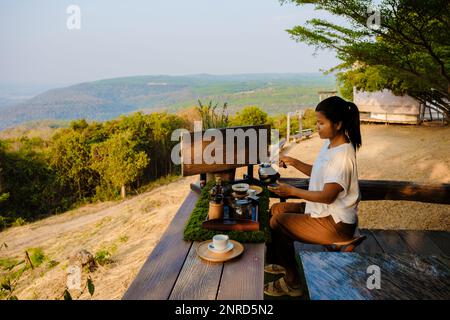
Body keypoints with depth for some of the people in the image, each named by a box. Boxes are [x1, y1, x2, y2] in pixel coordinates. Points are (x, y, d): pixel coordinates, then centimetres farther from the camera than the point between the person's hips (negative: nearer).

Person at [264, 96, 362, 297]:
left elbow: (327, 196, -25)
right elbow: (317, 173, 15)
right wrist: (294, 163, 1)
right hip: (325, 211, 10)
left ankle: (292, 283, 7)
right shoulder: (329, 144, 3)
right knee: (277, 209, 14)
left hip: (336, 224, -10)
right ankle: (283, 263, 29)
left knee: (277, 223, -11)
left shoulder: (342, 156, -27)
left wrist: (292, 191, -21)